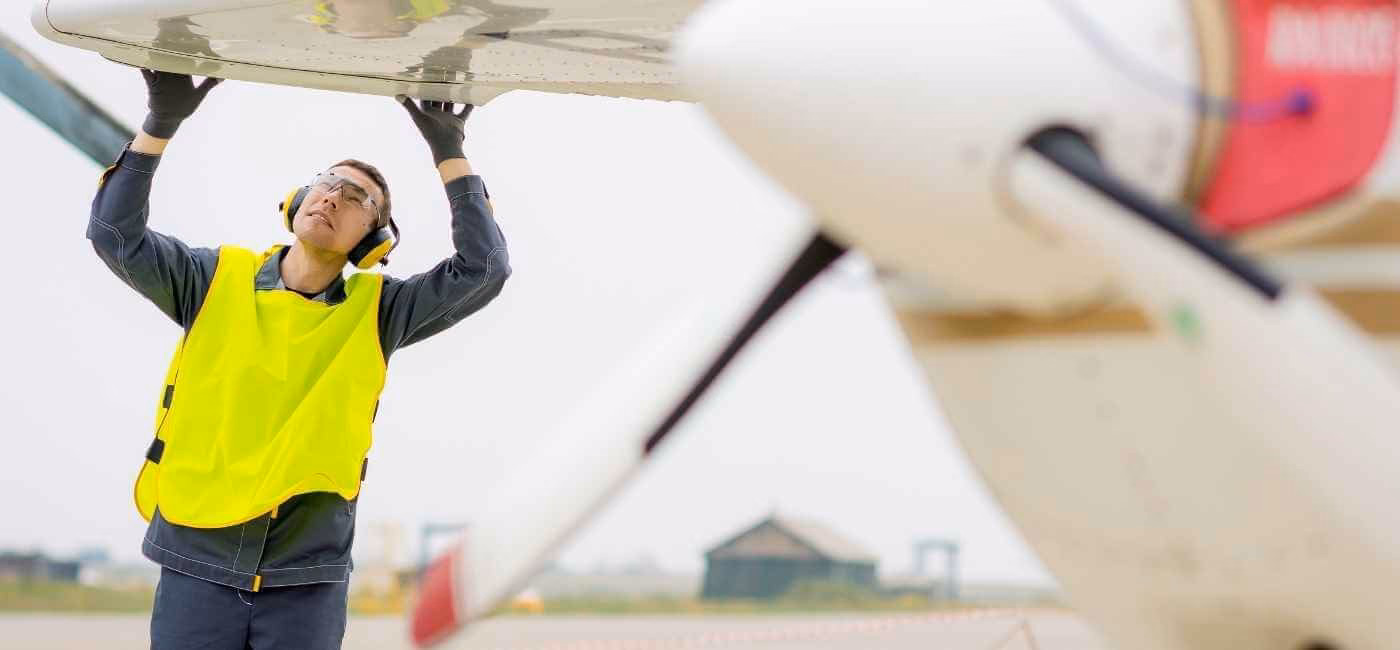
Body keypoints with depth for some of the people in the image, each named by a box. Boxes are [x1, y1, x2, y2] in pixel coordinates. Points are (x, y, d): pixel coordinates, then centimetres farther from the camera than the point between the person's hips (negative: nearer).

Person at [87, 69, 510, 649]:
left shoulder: (378, 312, 5)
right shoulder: (217, 281, 4)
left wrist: (450, 156, -7)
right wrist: (161, 123, -12)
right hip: (198, 563, 0)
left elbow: (483, 270, -4)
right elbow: (116, 233, -5)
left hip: (307, 577, 0)